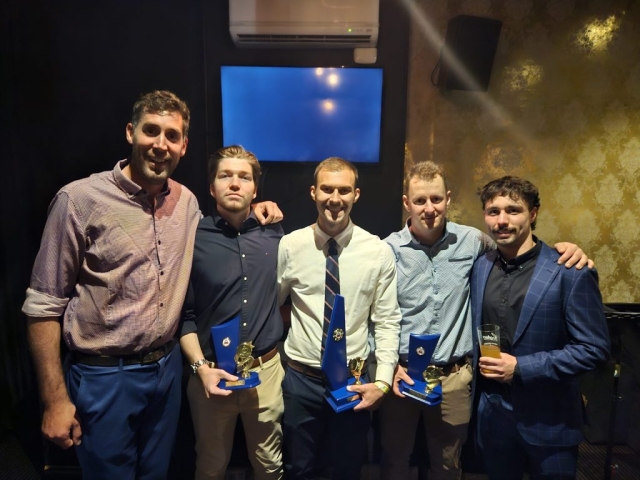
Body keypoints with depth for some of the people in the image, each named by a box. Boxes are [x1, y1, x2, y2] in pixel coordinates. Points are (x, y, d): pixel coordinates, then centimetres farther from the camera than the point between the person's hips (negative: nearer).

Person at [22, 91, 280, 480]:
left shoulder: (187, 201, 0)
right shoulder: (80, 199, -15)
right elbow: (43, 306, -11)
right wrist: (55, 400, -11)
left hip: (168, 368, 5)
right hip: (104, 377, -4)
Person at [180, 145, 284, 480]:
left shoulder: (273, 237, 0)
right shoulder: (193, 240, -8)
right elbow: (184, 315, -5)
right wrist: (200, 367, -14)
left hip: (266, 371, 2)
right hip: (213, 373, -1)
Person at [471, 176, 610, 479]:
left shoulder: (571, 272, -15)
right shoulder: (480, 267, 1)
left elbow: (594, 349, -15)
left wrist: (521, 367, -20)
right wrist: (477, 366, 1)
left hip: (548, 421, -4)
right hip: (492, 414, 4)